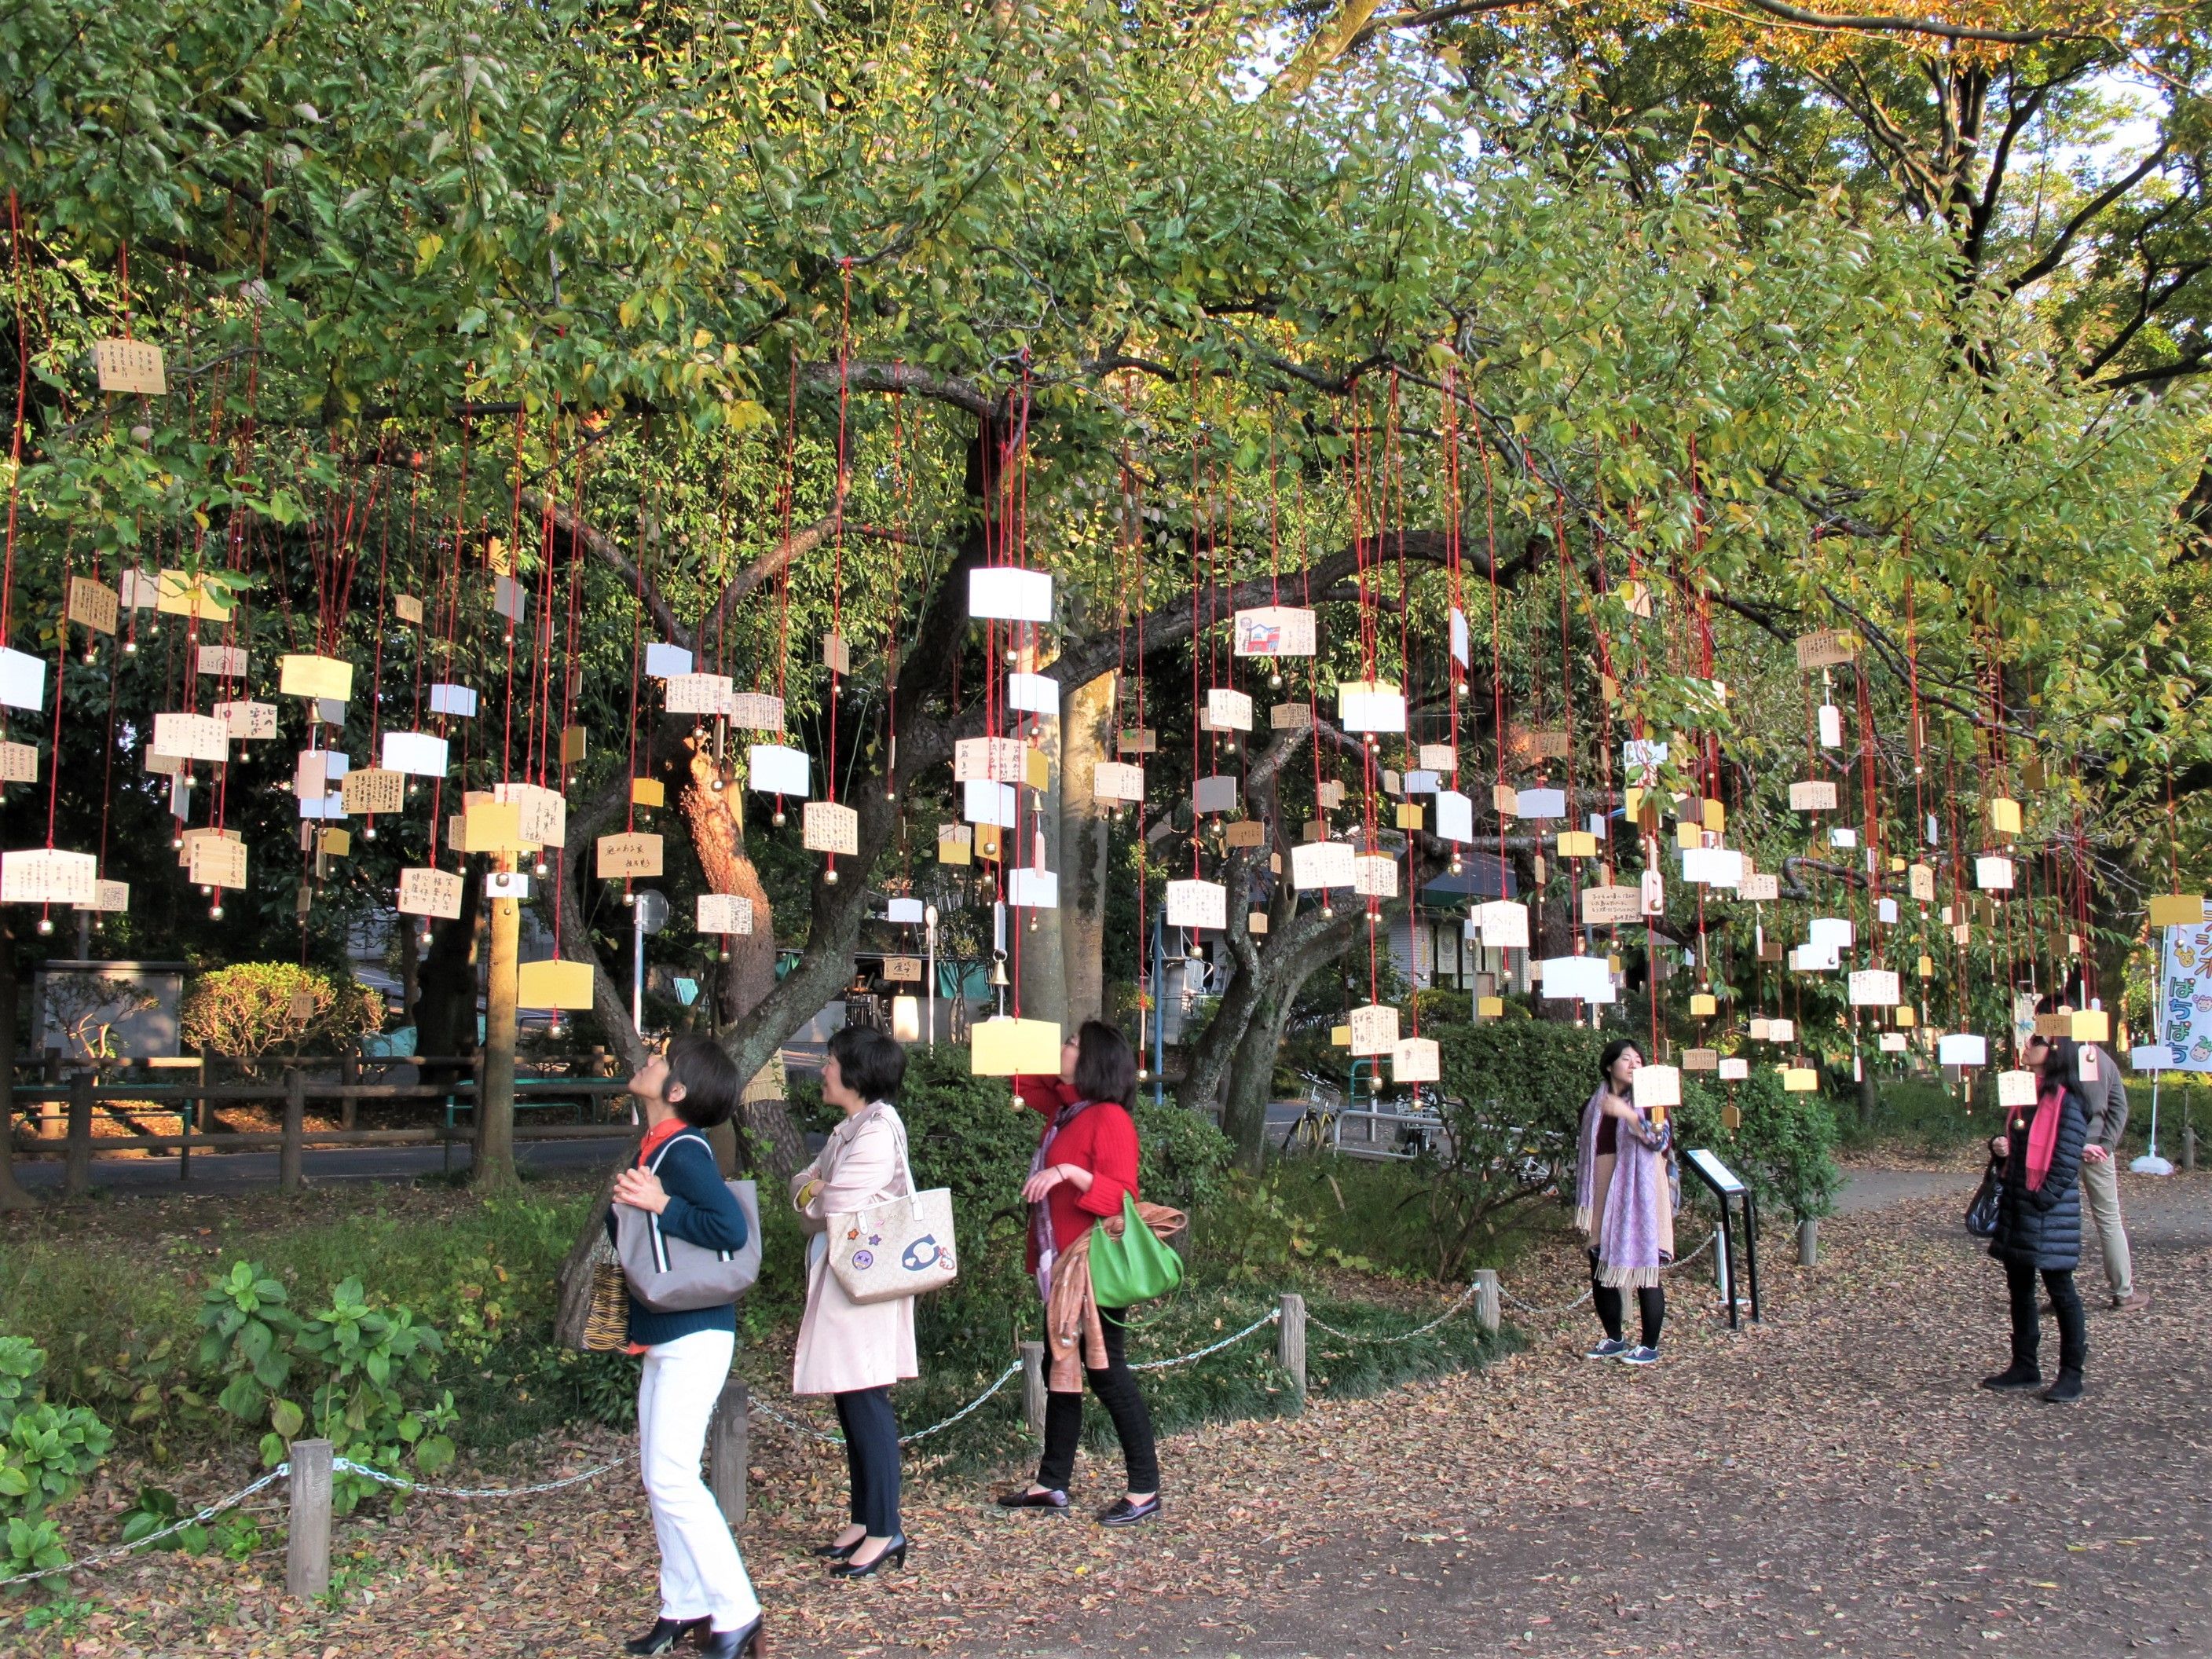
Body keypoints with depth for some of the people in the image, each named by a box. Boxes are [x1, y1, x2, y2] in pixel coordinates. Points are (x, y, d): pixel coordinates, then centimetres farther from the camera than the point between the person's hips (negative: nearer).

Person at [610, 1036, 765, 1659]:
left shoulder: (684, 1151, -18)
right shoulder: (653, 1148, 10)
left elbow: (731, 1228, -28)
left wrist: (661, 1205, -24)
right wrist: (625, 1203, -5)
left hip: (694, 1336, -10)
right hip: (662, 1336, 10)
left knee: (673, 1478, -9)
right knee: (660, 1477, 14)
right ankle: (684, 1607, 23)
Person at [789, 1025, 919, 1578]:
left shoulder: (878, 1129, -15)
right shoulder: (848, 1129, 17)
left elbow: (837, 1206, -20)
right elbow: (803, 1184, 14)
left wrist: (815, 1196, 1)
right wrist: (812, 1188, -7)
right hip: (838, 1277, 10)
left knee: (866, 1402, -7)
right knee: (850, 1402, 13)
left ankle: (885, 1531, -1)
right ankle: (864, 1520, 21)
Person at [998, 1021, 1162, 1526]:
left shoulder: (1110, 1119, -15)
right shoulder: (1064, 1107, 9)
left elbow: (1121, 1198, -21)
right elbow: (1023, 1081, 26)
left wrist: (1070, 1172, -31)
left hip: (1093, 1267, -9)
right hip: (1060, 1264, 9)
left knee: (1106, 1373, -4)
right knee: (1061, 1371, 15)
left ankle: (1145, 1490, 5)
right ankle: (1052, 1483, 24)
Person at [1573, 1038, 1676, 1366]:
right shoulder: (1595, 1106, 13)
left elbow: (1662, 1139, -15)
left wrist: (1628, 1114, -28)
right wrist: (1583, 1204, 13)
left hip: (1637, 1198, -5)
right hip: (1602, 1197, 5)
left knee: (1643, 1271, -4)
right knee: (1600, 1271, 7)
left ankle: (1649, 1345, 5)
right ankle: (1614, 1340, 21)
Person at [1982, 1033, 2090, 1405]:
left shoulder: (2067, 1100, -13)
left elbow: (2068, 1159, -16)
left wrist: (2042, 1200, -18)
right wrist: (1999, 1147, 0)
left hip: (2050, 1211, -8)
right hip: (2015, 1205, 8)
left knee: (2060, 1291, 2)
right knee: (2019, 1288, 13)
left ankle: (2071, 1374, 11)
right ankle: (2024, 1366, 23)